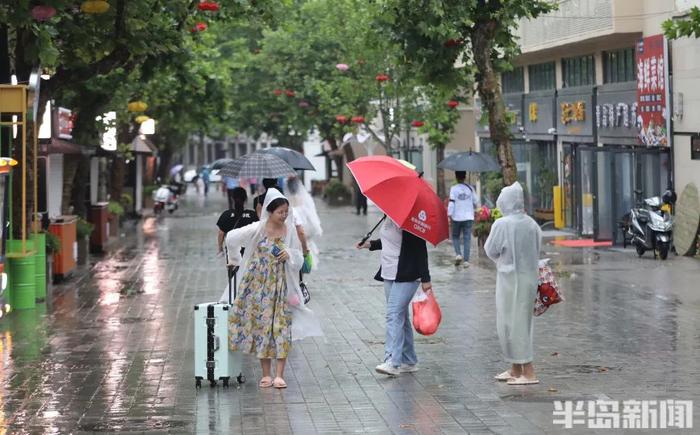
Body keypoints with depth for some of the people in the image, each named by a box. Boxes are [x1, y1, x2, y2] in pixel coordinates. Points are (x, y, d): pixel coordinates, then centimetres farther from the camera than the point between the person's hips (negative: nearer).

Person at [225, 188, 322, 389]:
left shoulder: (290, 231, -1)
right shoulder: (258, 229, -9)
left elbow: (299, 258, 8)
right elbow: (231, 237, -2)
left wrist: (290, 255, -14)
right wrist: (236, 260, 9)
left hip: (280, 285, 1)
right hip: (258, 284, -1)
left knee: (281, 327, -5)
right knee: (260, 326, 3)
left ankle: (279, 375, -3)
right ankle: (266, 374, 12)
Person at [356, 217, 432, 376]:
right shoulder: (389, 220, 9)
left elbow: (420, 250, -15)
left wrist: (425, 279, -16)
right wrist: (371, 244, 16)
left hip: (406, 277, -9)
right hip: (389, 274, 9)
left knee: (394, 315, -17)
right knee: (401, 317, 12)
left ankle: (392, 362, -22)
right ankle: (409, 362, 19)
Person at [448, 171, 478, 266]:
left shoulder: (454, 189, -5)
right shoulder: (470, 188, 4)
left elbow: (451, 202, -13)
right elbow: (475, 202, 11)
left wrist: (450, 214, -10)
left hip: (457, 217, -1)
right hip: (468, 217, 1)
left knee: (455, 237, 15)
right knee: (467, 238, 2)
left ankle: (458, 254, -6)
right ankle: (466, 260, -3)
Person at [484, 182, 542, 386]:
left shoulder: (502, 225, -16)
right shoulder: (532, 224, 3)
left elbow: (491, 251, -7)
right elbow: (537, 250, 9)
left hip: (510, 277, -7)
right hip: (530, 276, 7)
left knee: (513, 323, 0)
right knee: (521, 321, 16)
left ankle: (528, 372, -3)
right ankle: (516, 369, 25)